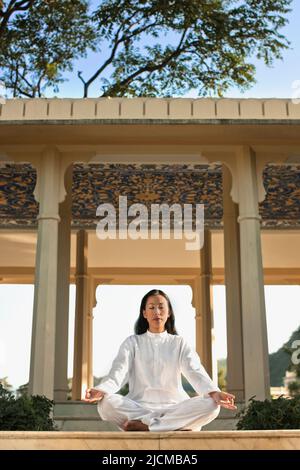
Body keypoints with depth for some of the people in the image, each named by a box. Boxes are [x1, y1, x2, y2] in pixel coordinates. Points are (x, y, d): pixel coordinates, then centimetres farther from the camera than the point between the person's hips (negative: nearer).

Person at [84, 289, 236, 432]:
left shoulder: (179, 343, 13)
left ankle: (143, 426, -26)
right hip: (139, 406, 0)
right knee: (106, 404, -31)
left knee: (211, 405, -27)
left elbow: (195, 371, -3)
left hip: (174, 407, 1)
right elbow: (118, 371, -4)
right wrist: (101, 390, -27)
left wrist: (214, 393, -25)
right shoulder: (132, 342, 12)